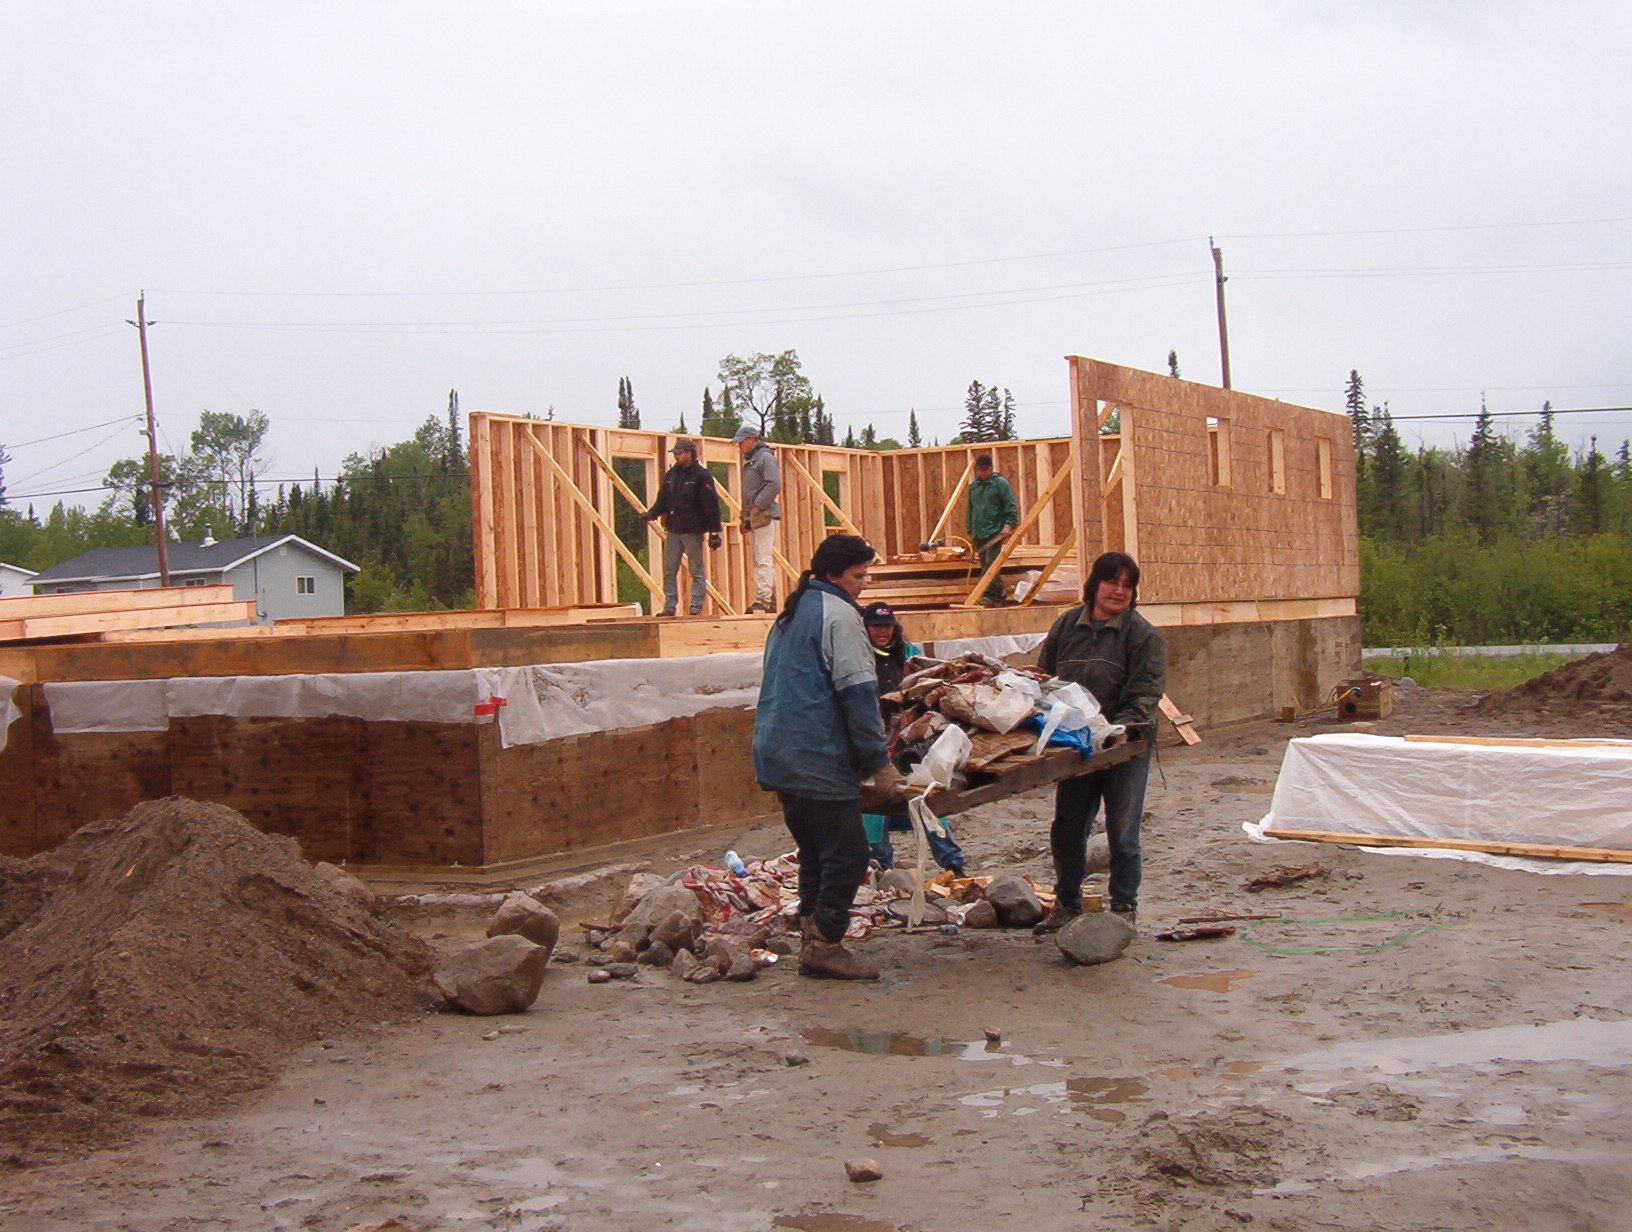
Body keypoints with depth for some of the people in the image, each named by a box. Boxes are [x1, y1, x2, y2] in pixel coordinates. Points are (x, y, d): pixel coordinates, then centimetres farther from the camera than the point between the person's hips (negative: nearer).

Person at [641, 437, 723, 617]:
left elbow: (711, 506, -11)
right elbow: (662, 500, 17)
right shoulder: (671, 474, 11)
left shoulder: (701, 476, -8)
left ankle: (696, 607, 7)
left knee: (697, 571, 2)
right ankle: (669, 606, 13)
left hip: (693, 531, -6)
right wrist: (651, 513, 0)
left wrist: (714, 532, -14)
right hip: (673, 530, 6)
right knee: (669, 571, 6)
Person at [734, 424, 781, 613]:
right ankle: (772, 601, 15)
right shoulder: (749, 460, 22)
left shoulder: (765, 457, -8)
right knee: (759, 560, 11)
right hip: (754, 517, 10)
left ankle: (762, 601, -19)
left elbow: (774, 485, -20)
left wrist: (757, 506, -19)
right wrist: (745, 518, 19)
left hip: (764, 515, -10)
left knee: (763, 560, -14)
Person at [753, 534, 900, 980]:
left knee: (815, 851, 16)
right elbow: (858, 693, -15)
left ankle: (813, 942, 19)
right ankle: (825, 947, -1)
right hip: (819, 759, -10)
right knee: (847, 854, -4)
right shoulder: (838, 614, -10)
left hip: (777, 755, 10)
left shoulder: (791, 612, 20)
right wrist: (878, 762, -11)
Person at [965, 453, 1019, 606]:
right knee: (984, 565, 5)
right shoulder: (973, 486, 16)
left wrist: (1008, 524, -15)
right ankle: (999, 596, 12)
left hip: (995, 531, -6)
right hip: (978, 533, 6)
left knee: (991, 564, -17)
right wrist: (970, 531, 20)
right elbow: (969, 509, 23)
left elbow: (1011, 506, -4)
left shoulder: (1000, 483, -1)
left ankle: (991, 595, -22)